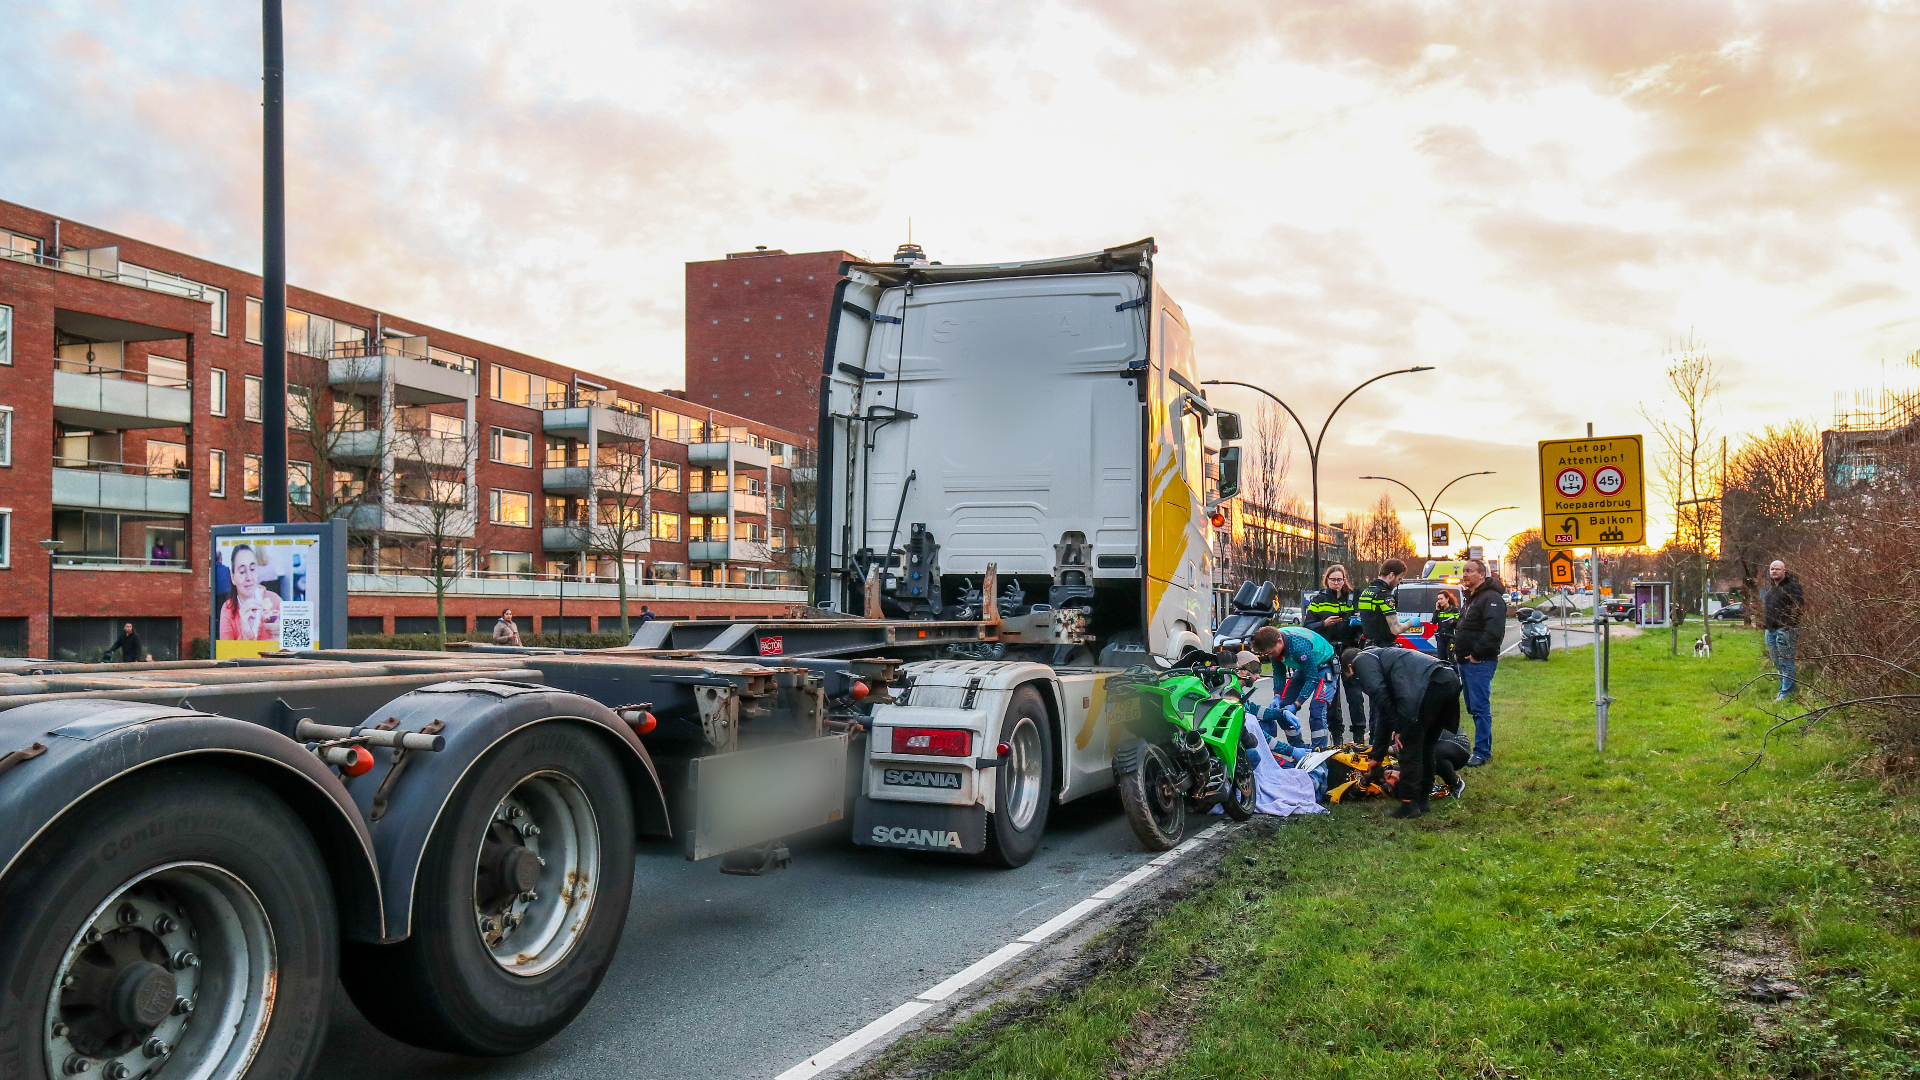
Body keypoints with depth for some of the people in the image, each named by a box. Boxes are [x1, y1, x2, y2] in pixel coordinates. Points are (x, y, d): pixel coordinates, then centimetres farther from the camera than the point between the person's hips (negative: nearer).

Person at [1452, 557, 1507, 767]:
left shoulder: (1491, 598, -12)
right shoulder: (1471, 599, 21)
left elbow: (1494, 631, -24)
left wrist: (1477, 653, -20)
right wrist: (1457, 652, 18)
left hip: (1479, 663, -10)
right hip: (1465, 662, 10)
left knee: (1480, 708, -10)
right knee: (1474, 708, 13)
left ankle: (1482, 753, -8)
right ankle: (1483, 748, 20)